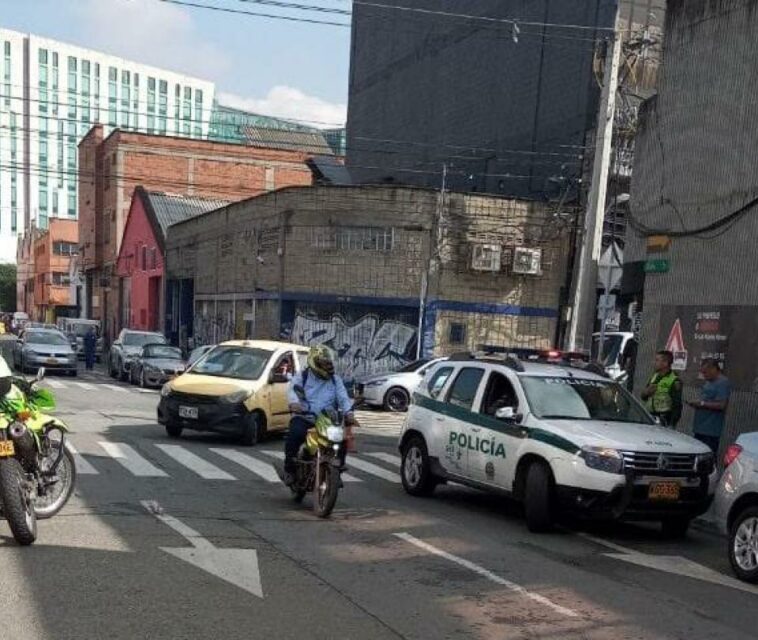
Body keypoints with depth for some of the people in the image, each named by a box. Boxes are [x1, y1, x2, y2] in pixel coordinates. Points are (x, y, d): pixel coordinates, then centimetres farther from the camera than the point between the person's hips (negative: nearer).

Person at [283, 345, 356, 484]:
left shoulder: (335, 379, 16)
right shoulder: (302, 376, 7)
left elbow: (343, 397, 2)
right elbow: (292, 389, -13)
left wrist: (349, 412, -20)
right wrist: (294, 402, -37)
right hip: (304, 416, -3)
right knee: (295, 433, -33)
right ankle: (289, 469, -14)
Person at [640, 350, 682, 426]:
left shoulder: (674, 381, -8)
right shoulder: (654, 377, 15)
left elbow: (677, 405, -12)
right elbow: (643, 397, 24)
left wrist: (672, 424, -18)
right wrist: (646, 392, -1)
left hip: (664, 420, -7)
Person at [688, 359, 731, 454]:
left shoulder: (723, 383, -11)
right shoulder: (709, 382, 19)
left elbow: (721, 405, -19)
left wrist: (702, 403, -15)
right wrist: (695, 403, 9)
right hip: (700, 428, 9)